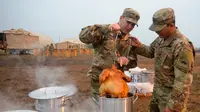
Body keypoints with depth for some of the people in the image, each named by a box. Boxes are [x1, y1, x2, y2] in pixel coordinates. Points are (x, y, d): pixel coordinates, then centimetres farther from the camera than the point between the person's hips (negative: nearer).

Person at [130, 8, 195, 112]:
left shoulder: (182, 46, -26)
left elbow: (183, 81, -25)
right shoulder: (161, 39, -1)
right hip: (157, 90, 8)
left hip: (172, 94, -8)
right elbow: (150, 52, 17)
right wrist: (139, 46, -5)